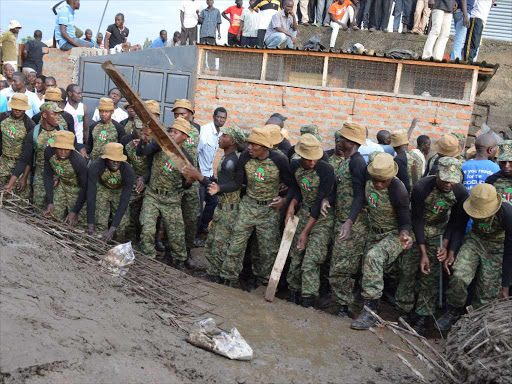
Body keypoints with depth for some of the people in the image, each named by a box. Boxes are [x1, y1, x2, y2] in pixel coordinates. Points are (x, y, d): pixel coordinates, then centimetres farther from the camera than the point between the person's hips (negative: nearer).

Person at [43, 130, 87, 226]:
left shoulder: (79, 162, -35)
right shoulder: (49, 152, -22)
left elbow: (85, 188, -23)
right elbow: (47, 175, -7)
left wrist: (75, 212, -21)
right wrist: (50, 203, -10)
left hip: (77, 189, -4)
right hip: (60, 185, 4)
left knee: (73, 224, -4)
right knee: (54, 217, 9)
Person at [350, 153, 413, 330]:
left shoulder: (398, 191, -24)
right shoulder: (368, 182, -9)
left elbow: (405, 221, -16)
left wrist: (404, 235, -37)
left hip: (394, 235, -7)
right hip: (374, 232, 7)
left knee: (373, 257, -30)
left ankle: (371, 309, -24)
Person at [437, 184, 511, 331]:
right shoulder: (468, 206, -24)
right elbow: (459, 228, -1)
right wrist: (451, 253, -12)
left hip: (497, 248, -2)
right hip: (474, 239, 2)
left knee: (488, 294, -5)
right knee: (458, 277, -21)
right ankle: (453, 313, 5)